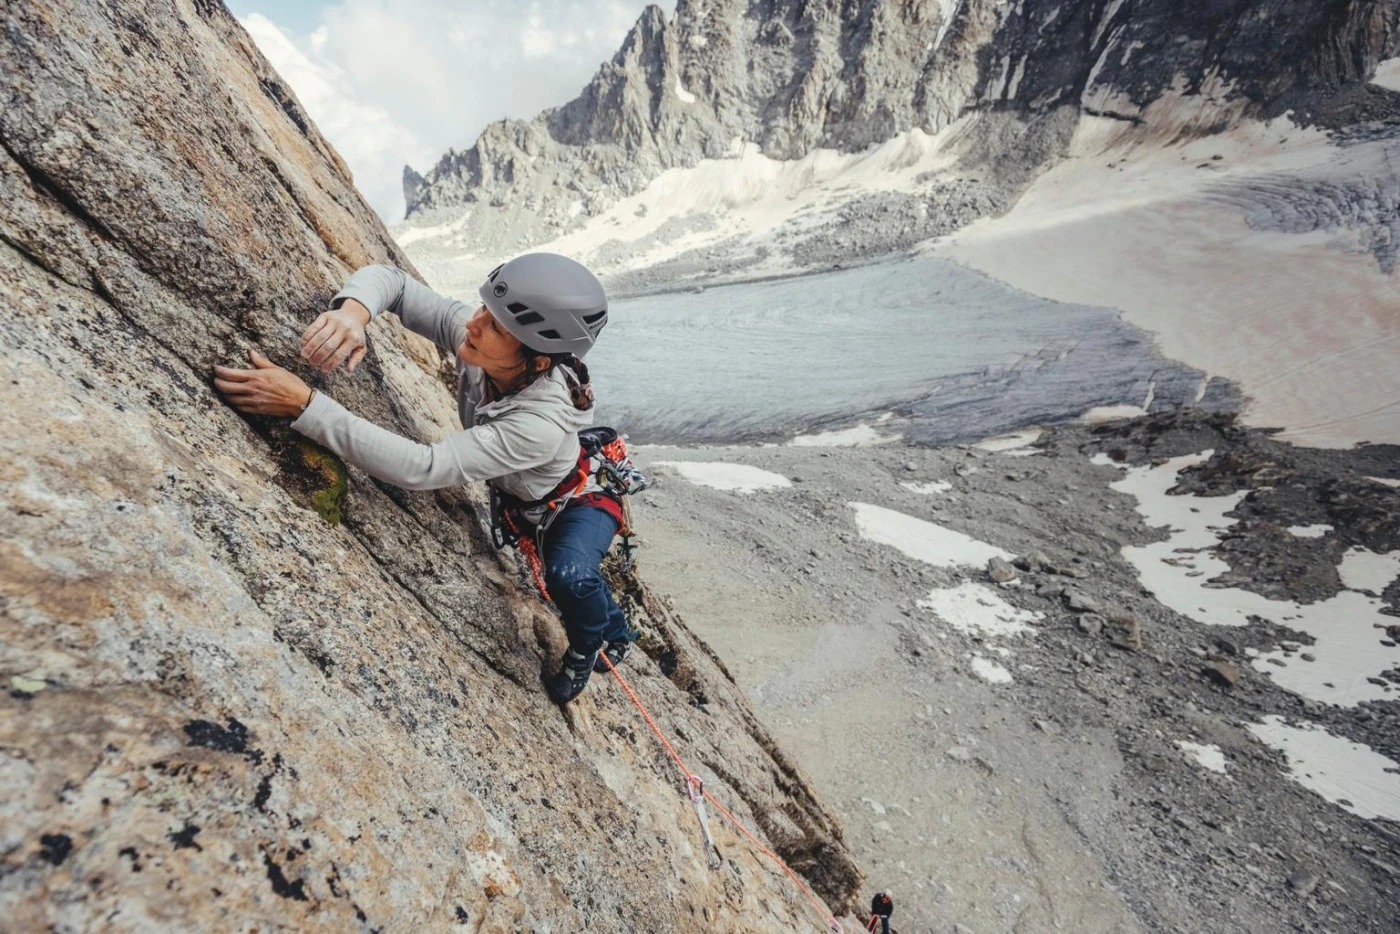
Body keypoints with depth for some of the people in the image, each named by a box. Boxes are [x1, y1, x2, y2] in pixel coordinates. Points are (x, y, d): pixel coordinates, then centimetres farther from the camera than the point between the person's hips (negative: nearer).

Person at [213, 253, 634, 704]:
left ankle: (593, 643, 1)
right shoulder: (473, 332, -29)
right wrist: (353, 308, -43)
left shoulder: (542, 424, -47)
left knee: (568, 575, -35)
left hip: (580, 500, -7)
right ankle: (616, 628, 56)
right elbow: (390, 280, -18)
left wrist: (304, 405, -53)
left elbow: (422, 468, -51)